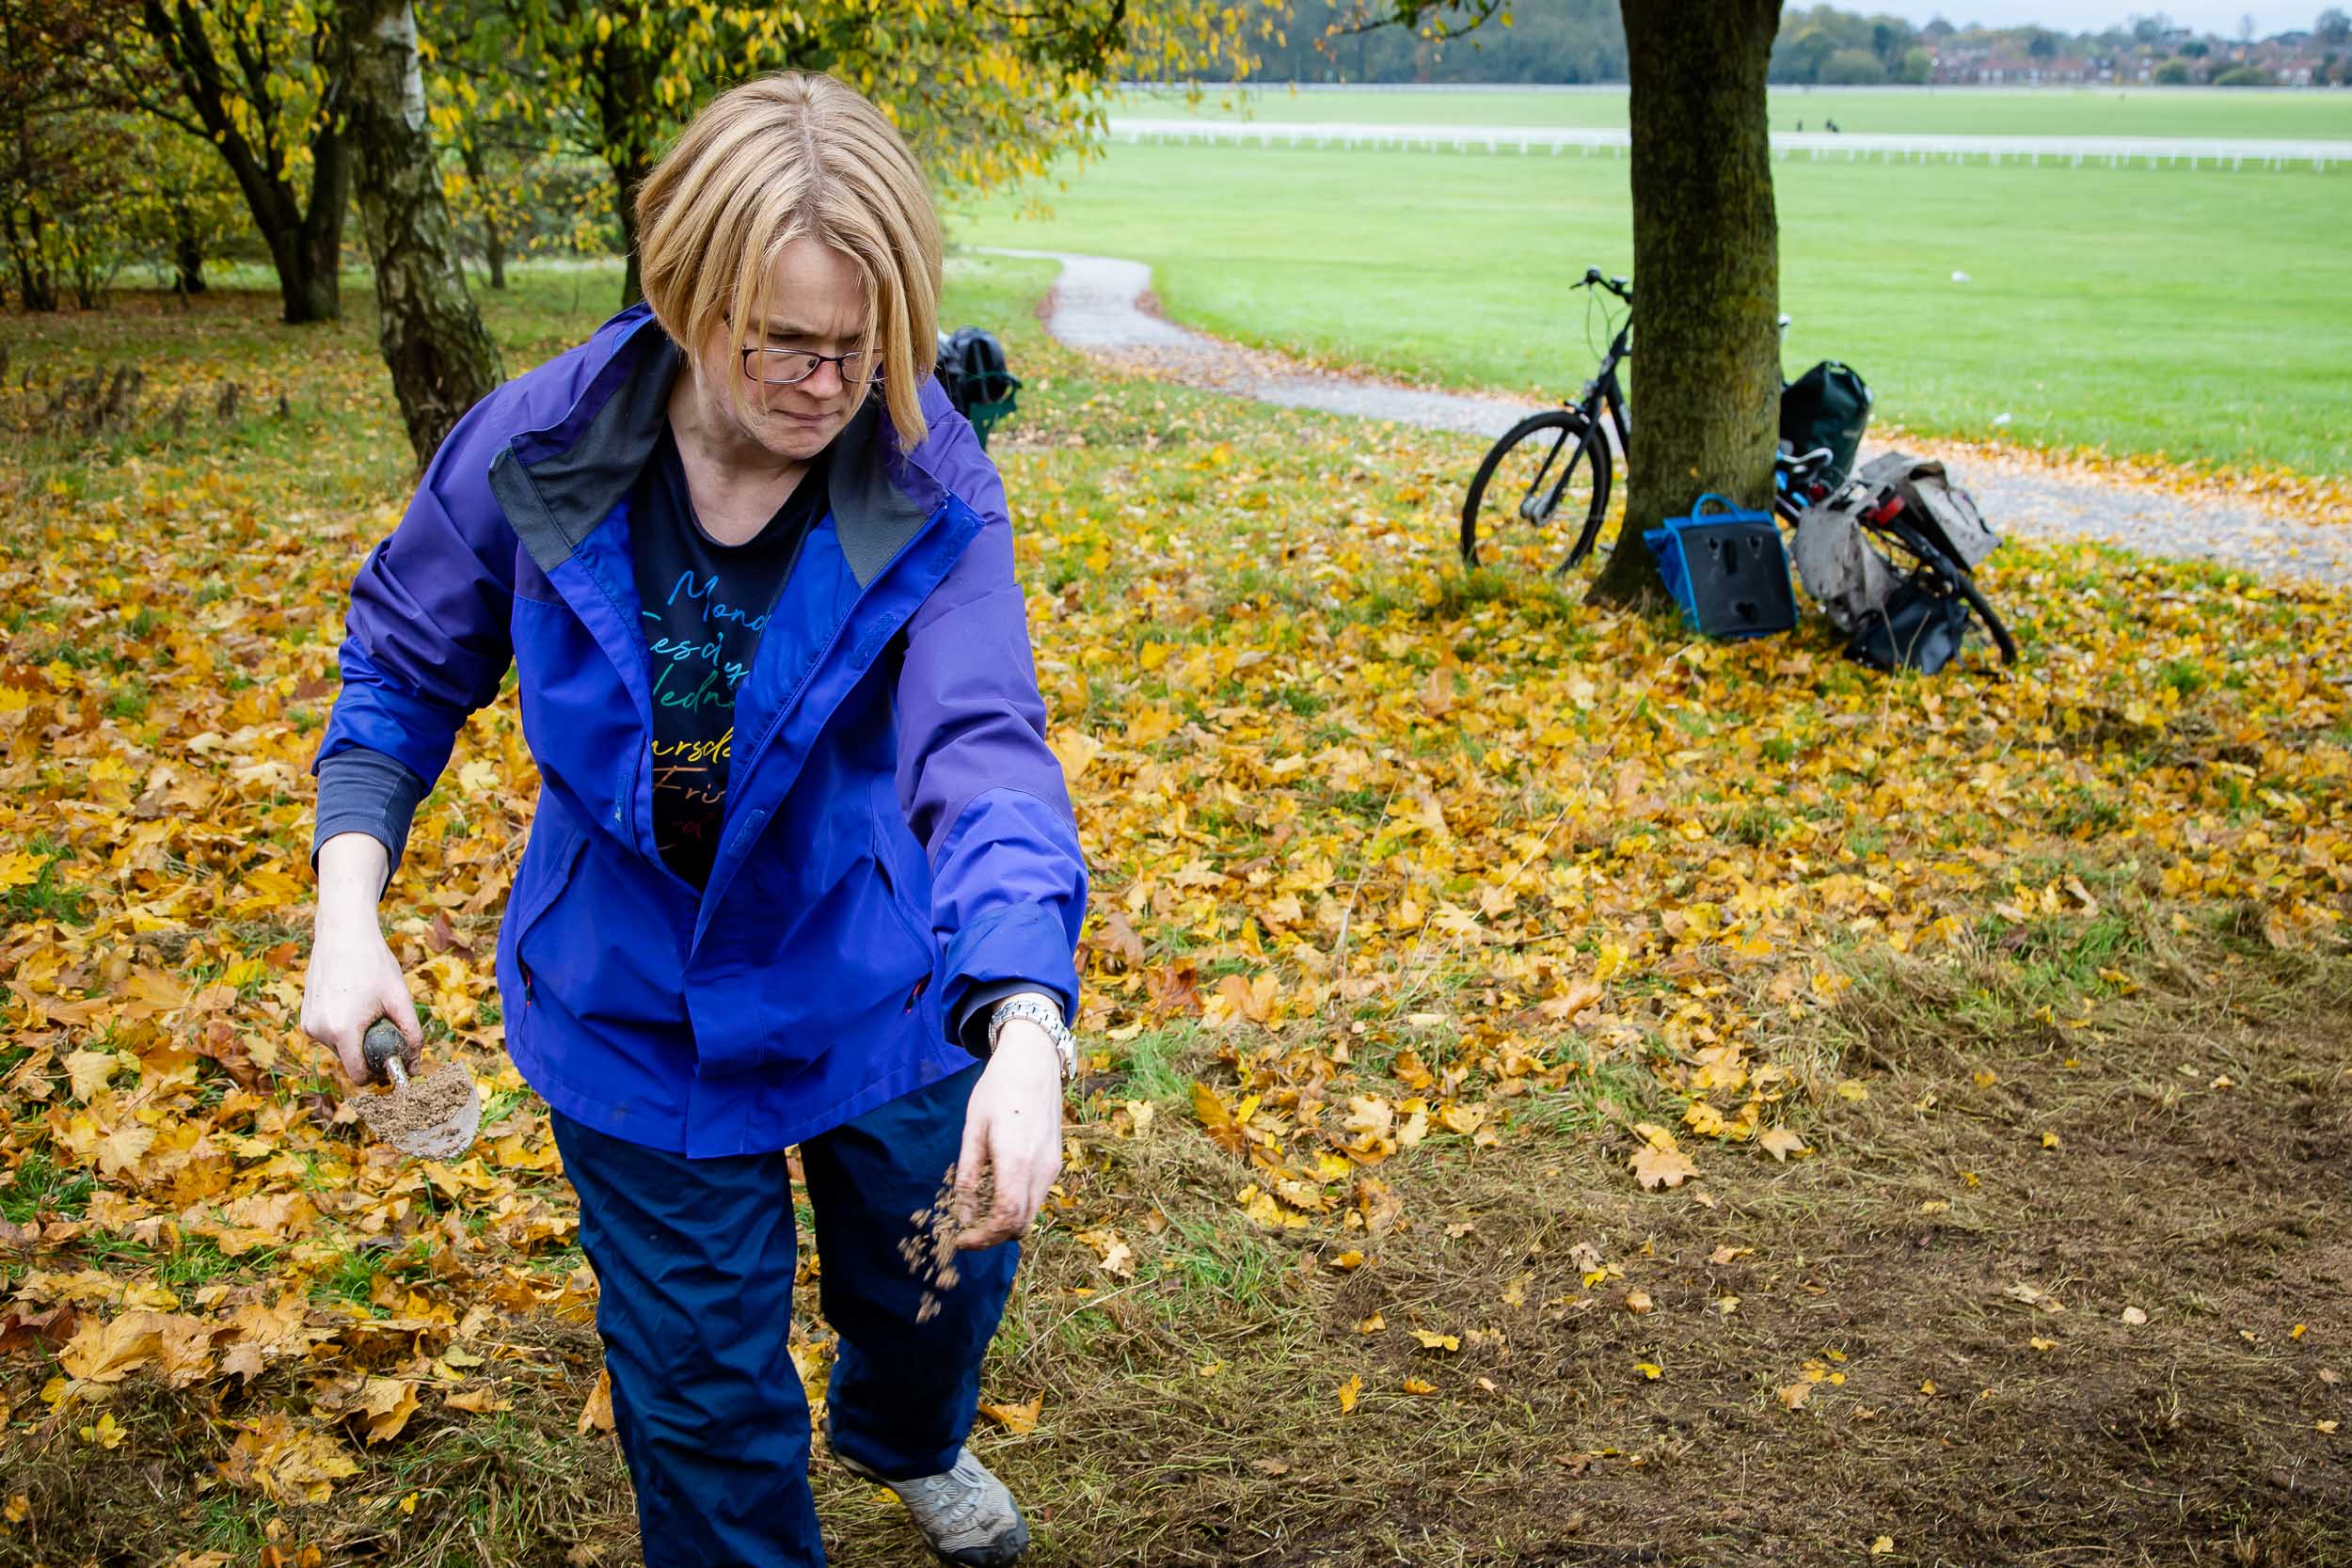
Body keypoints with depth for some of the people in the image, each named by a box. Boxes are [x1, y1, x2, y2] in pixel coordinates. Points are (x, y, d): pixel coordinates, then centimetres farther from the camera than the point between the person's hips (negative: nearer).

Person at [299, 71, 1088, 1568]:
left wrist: (1025, 1030, -50)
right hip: (633, 1014, 0)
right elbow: (405, 665, -3)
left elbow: (985, 752, -34)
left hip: (878, 992, 1)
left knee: (943, 1275, 24)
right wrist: (348, 912, -15)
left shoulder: (930, 492, -22)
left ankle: (909, 1443, 62)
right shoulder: (535, 445, -19)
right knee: (703, 1386, 12)